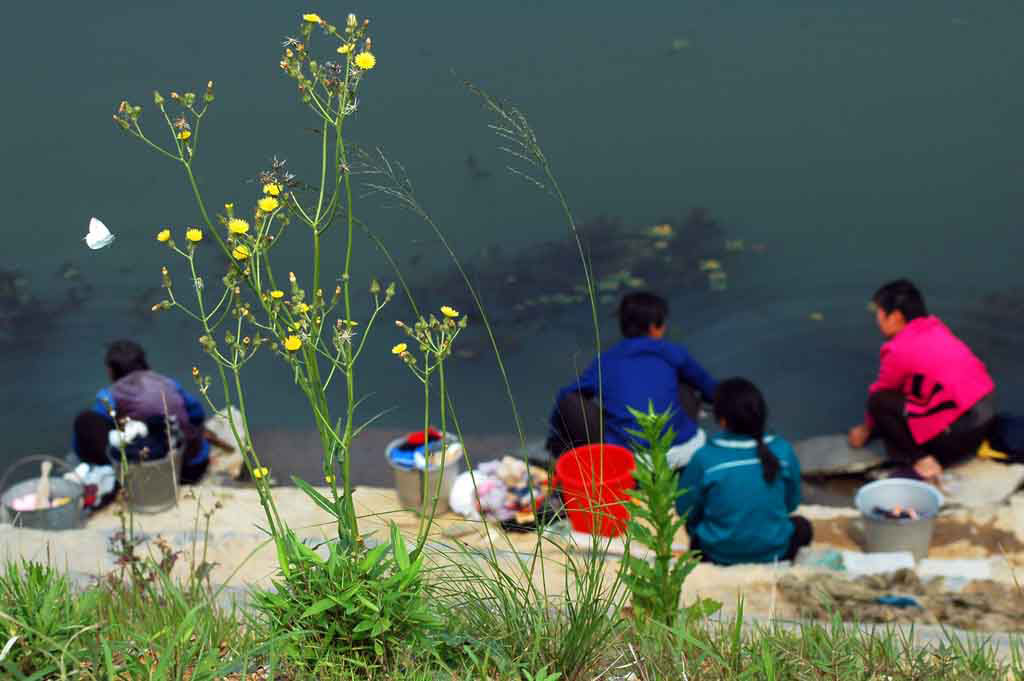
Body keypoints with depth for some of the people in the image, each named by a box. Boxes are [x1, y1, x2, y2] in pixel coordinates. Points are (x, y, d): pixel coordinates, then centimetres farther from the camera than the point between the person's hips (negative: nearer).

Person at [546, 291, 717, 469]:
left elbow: (566, 394, 23)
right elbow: (705, 382, 36)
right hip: (681, 450, 2)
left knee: (570, 402, 13)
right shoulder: (674, 353, 16)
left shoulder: (605, 362, 14)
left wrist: (556, 441, 40)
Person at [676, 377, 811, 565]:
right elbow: (792, 503, 1)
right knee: (802, 525, 31)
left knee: (695, 527, 34)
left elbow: (686, 510, -7)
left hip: (720, 554, 0)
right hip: (773, 551, 0)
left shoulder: (705, 457, -20)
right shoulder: (783, 450, -14)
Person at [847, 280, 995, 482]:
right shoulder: (936, 328, 13)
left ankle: (922, 462, -7)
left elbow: (880, 392, 7)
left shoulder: (899, 349, -10)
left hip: (959, 430, -9)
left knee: (880, 401, -5)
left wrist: (866, 429, 25)